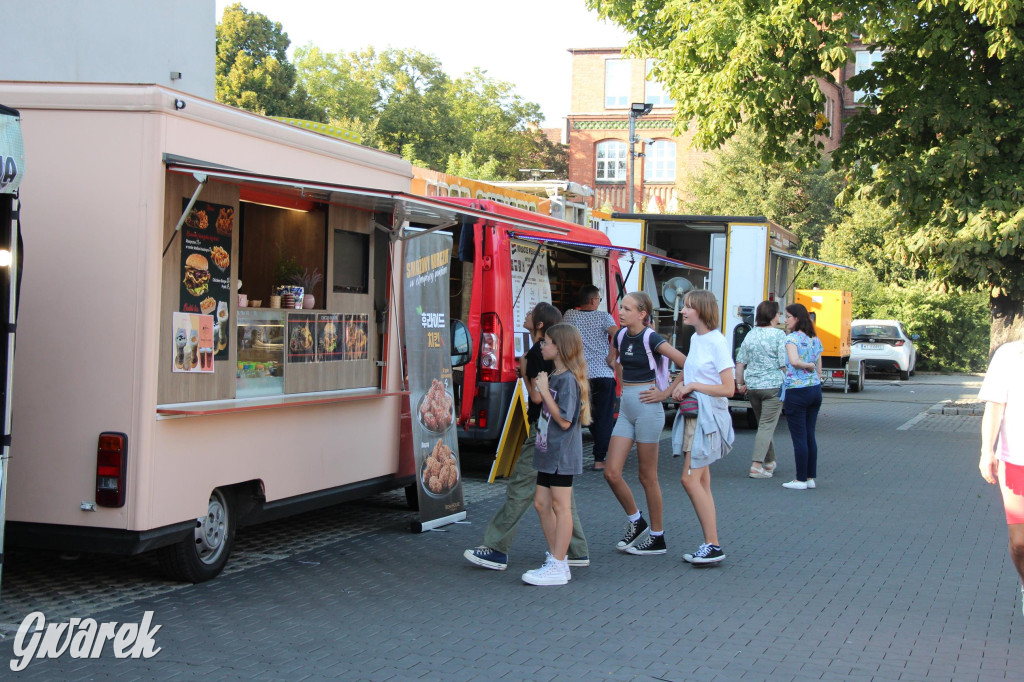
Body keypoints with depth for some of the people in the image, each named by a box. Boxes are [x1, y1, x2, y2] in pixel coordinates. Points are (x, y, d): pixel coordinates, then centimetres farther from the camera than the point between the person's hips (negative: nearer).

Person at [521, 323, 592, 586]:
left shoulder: (568, 379, -17)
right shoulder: (554, 376, 13)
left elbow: (564, 420, -22)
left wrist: (544, 391, -21)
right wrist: (535, 385, 15)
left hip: (562, 454, -10)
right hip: (548, 453, 10)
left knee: (560, 506, -4)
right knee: (541, 503, 12)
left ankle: (558, 567, 0)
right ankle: (556, 558, 21)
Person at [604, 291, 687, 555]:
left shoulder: (651, 339, -13)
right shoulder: (621, 336, 6)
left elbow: (687, 365, -18)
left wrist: (666, 392, -13)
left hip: (647, 409, -7)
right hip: (626, 407, 7)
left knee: (647, 477, 2)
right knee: (611, 473, 2)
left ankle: (657, 538, 14)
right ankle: (635, 521, 22)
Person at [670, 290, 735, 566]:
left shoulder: (716, 342, -13)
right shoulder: (694, 339, 12)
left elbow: (728, 388, -16)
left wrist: (694, 386, -15)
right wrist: (682, 388, 6)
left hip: (709, 416, -9)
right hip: (692, 414, 9)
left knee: (690, 479, -12)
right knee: (701, 482, 9)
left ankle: (713, 546, -7)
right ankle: (710, 544, 13)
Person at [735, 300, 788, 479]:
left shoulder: (750, 334, 6)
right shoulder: (779, 334, -10)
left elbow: (740, 362, 7)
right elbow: (784, 363, -12)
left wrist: (740, 384, 15)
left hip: (752, 386, 6)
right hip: (773, 385, -6)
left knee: (763, 424, 19)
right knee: (767, 426, -3)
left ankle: (769, 462, 29)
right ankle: (756, 465, -11)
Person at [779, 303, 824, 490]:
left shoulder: (792, 338, -11)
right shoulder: (815, 340, 11)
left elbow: (794, 361, -29)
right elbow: (819, 370, 15)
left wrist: (807, 365, -11)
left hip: (796, 391, -7)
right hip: (815, 389, 7)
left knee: (799, 438, -2)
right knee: (810, 436, 12)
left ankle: (801, 480, 2)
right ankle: (811, 477, 16)